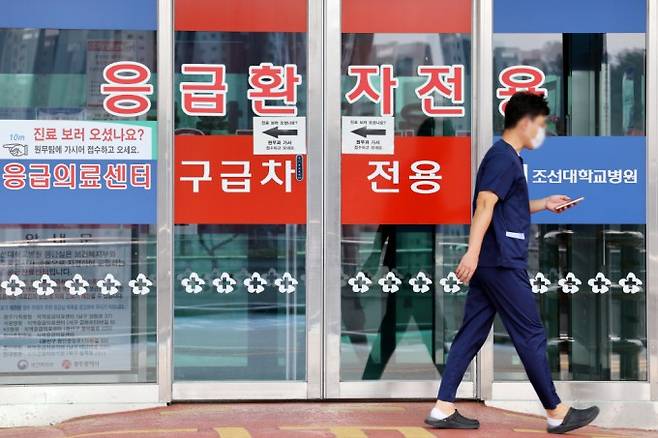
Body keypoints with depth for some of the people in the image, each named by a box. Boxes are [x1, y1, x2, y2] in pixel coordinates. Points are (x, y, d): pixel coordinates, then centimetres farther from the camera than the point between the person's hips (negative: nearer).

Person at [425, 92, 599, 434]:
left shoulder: (504, 156, 20)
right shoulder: (504, 158, -12)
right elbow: (485, 204, -23)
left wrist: (544, 204, 31)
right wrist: (473, 251, -31)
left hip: (490, 264, 10)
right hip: (502, 263, -10)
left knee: (472, 334, 8)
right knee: (531, 335, -2)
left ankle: (443, 409, 7)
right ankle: (556, 414, 6)